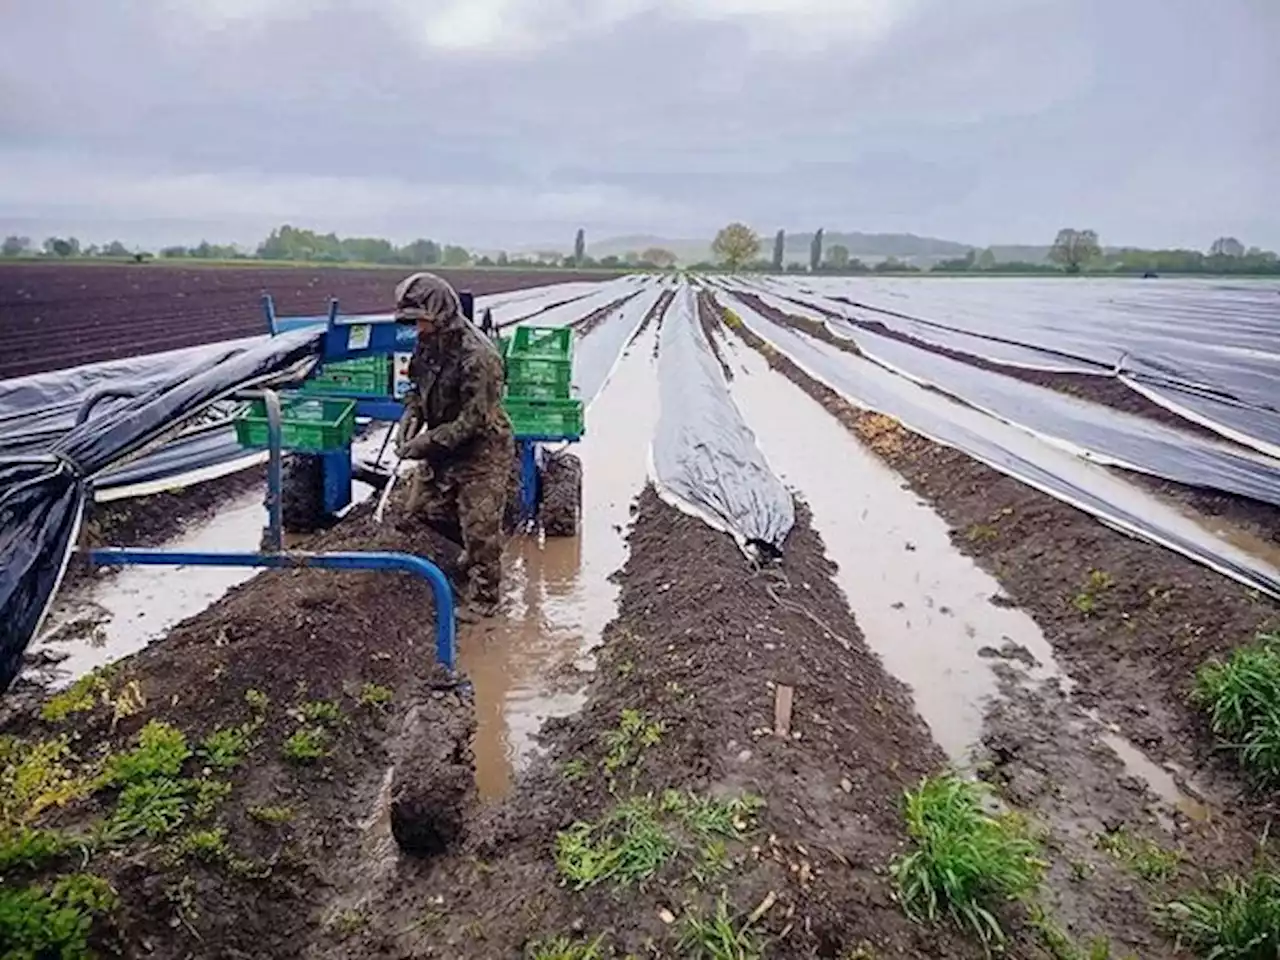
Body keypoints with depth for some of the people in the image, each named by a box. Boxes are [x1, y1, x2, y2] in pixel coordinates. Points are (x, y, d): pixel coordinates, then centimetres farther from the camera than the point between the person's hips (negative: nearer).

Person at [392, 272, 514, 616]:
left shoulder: (477, 356, -28)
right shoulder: (428, 343, -1)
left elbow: (473, 420, -27)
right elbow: (419, 388, 14)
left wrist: (425, 443, -25)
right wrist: (410, 417, -7)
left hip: (482, 451, -9)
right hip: (443, 447, 9)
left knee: (480, 529, -1)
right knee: (424, 507, 20)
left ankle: (481, 603, 16)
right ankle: (473, 549, 42)